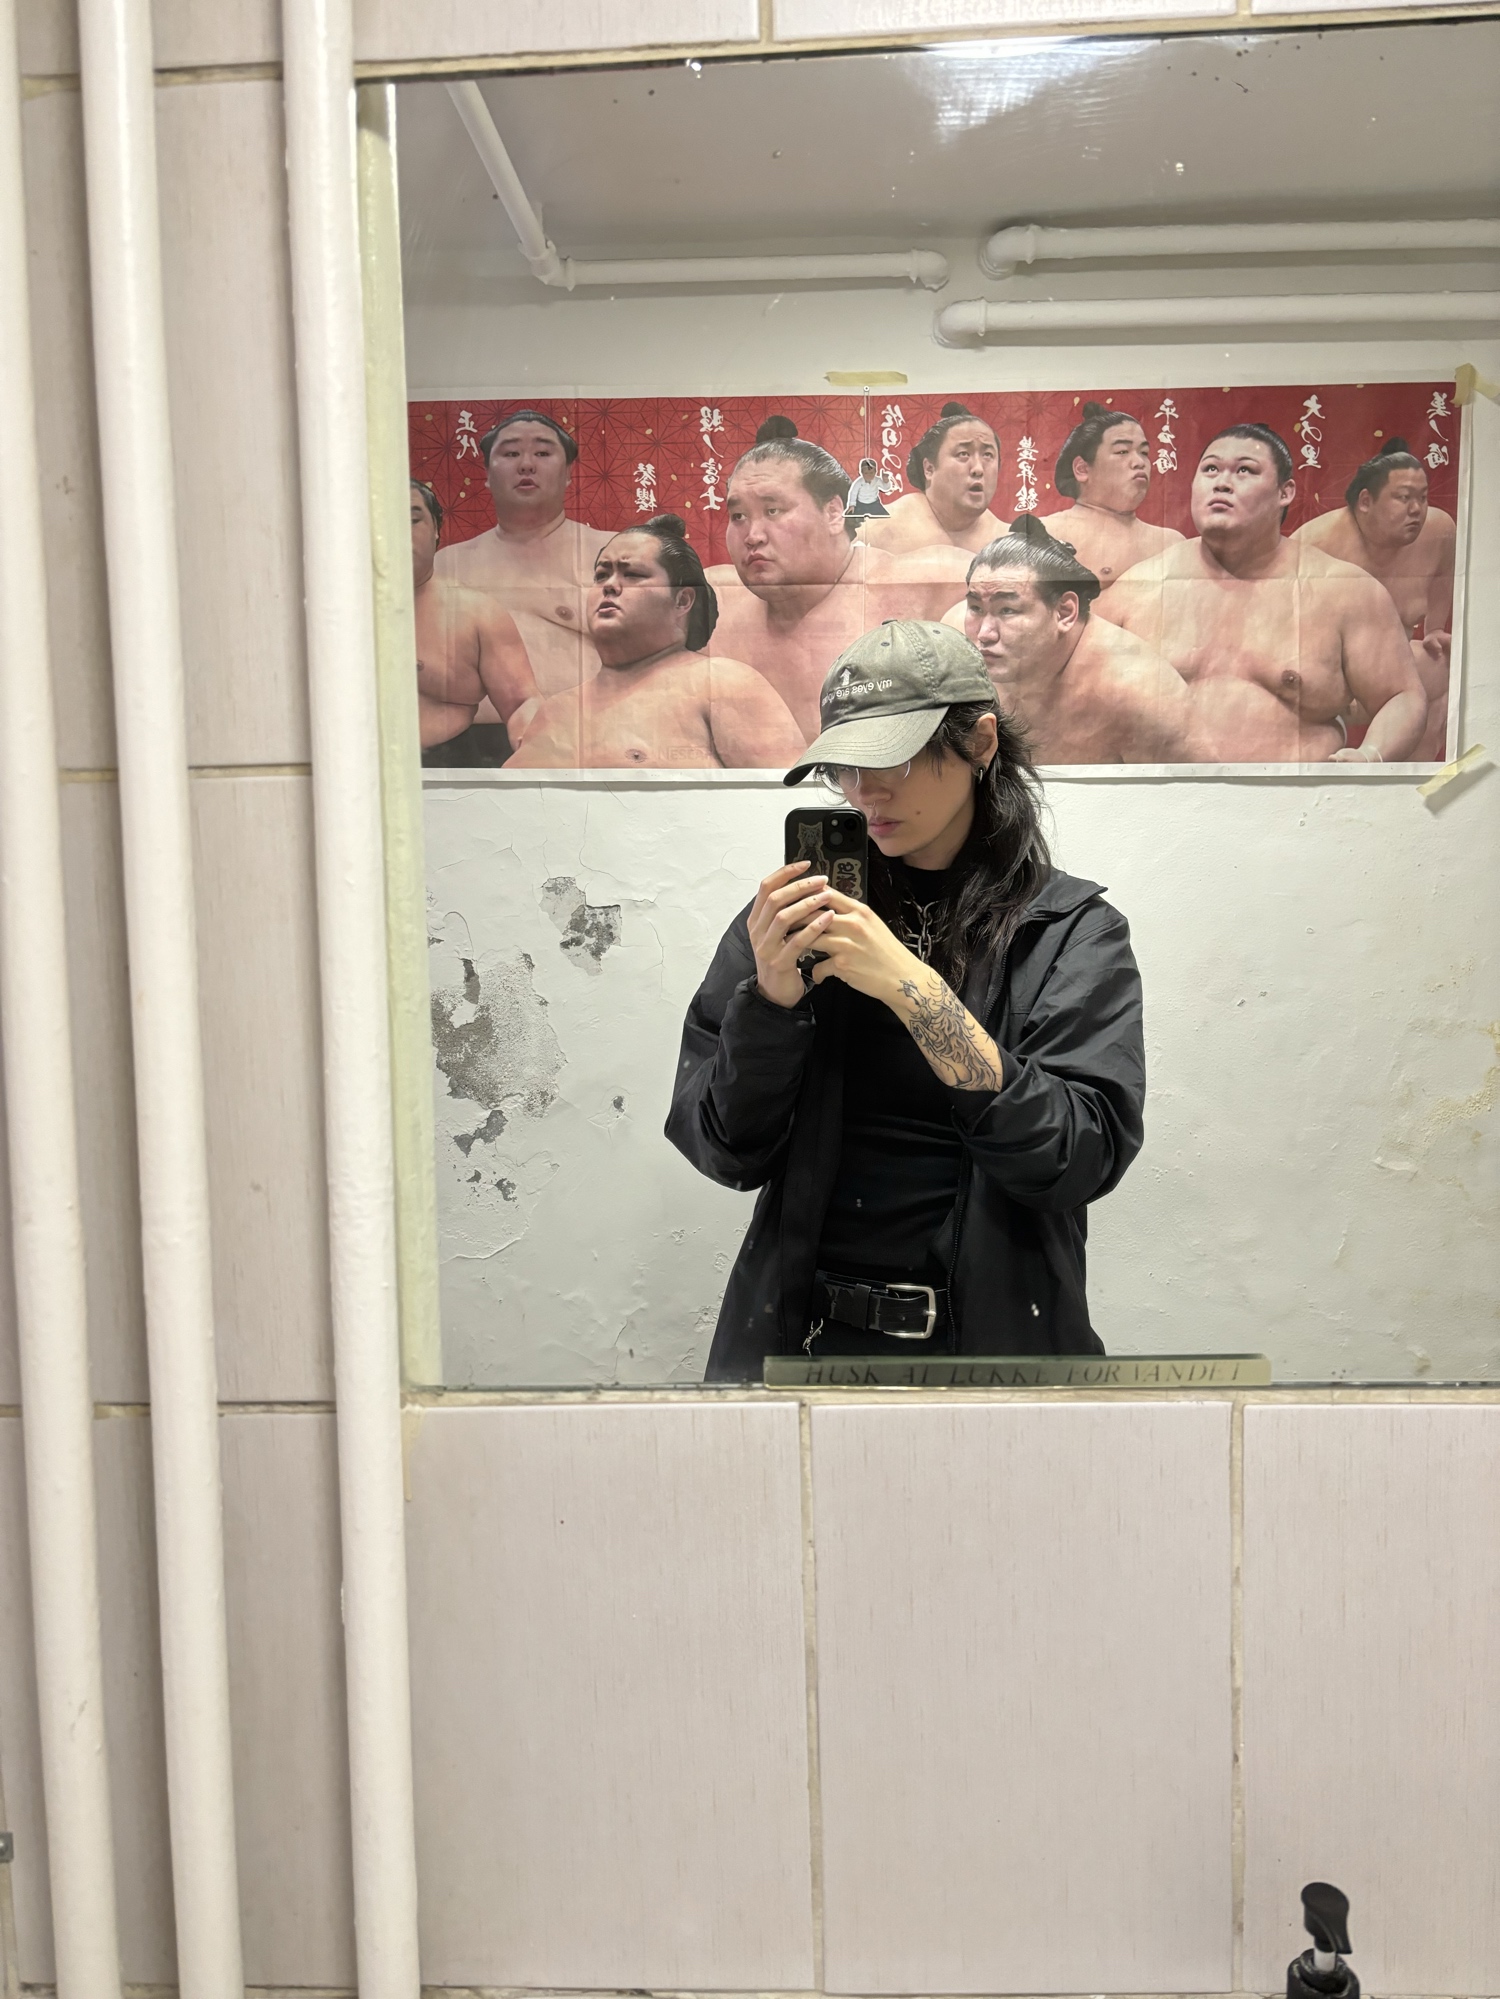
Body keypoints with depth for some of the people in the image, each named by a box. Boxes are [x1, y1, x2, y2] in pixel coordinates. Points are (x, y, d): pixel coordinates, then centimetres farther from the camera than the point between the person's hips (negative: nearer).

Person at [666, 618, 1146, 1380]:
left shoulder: (1073, 930, -1)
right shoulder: (794, 917, 3)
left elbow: (1080, 1160, -13)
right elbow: (725, 1153, 1)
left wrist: (916, 990, -19)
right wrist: (771, 997, -14)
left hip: (990, 1337, 0)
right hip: (797, 1334, 1)